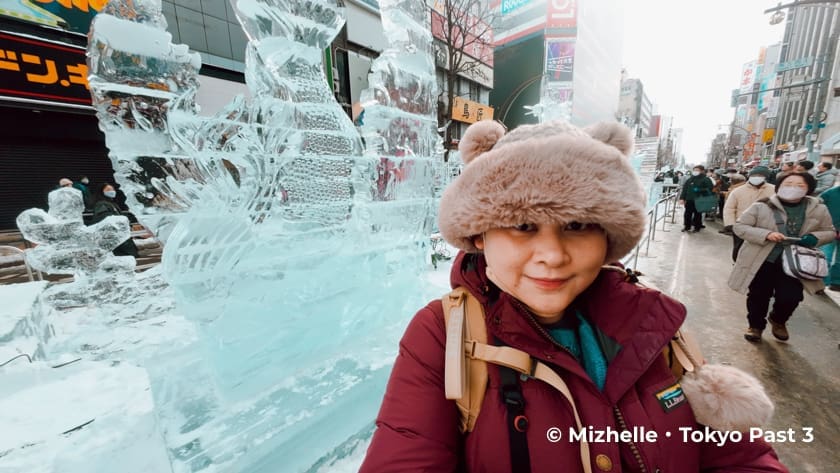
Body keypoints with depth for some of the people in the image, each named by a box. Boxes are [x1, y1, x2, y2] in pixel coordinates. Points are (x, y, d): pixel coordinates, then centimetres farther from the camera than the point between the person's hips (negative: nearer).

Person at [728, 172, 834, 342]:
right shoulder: (761, 206, -10)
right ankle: (755, 325, 32)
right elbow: (739, 226, -10)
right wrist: (766, 234, -23)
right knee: (758, 297, 9)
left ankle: (778, 320, 35)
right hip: (761, 261, -2)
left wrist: (814, 238, -11)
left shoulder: (819, 209, 2)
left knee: (790, 298, 1)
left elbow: (829, 232, 12)